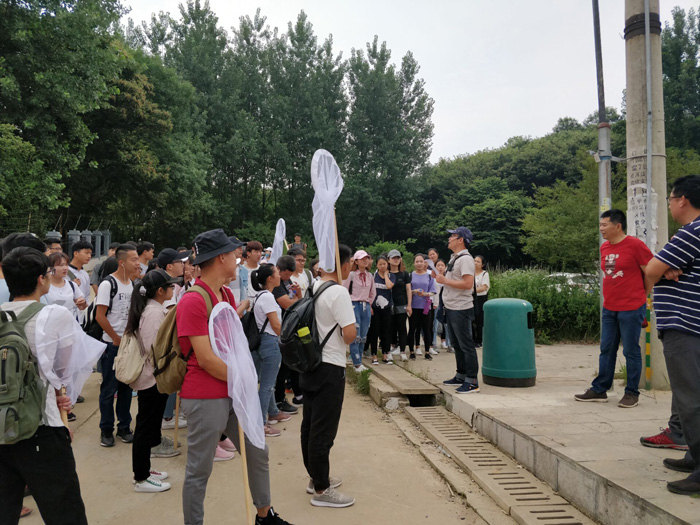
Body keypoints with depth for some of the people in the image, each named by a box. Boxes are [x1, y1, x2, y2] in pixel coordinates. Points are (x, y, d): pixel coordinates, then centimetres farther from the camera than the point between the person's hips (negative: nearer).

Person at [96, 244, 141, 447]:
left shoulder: (133, 283, 7)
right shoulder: (108, 284, -12)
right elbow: (100, 316, -14)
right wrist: (117, 339, -10)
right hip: (112, 344, -6)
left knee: (127, 386, 12)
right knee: (109, 388, 4)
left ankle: (124, 427, 24)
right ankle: (106, 430, 17)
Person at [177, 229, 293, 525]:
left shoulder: (226, 293, 9)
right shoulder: (192, 301, -19)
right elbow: (206, 359, -21)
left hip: (234, 393, 9)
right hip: (205, 398, -9)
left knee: (258, 453, 18)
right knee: (199, 470, 7)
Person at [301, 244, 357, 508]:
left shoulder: (312, 288, 6)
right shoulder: (338, 292, -18)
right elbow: (350, 333, -22)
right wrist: (349, 338, -1)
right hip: (330, 367, -8)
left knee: (310, 424, 16)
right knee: (324, 430, 1)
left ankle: (316, 477, 31)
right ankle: (321, 490, 12)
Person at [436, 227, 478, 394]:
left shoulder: (465, 259, -16)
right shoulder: (454, 258, 16)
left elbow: (468, 283, -26)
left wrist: (444, 280, -20)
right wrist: (439, 276, 8)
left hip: (461, 309, -11)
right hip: (451, 308, 11)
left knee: (466, 345, -6)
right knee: (456, 344, 17)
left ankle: (472, 382, -1)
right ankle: (461, 376, 28)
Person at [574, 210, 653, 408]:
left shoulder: (635, 245, -11)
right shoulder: (604, 247, 9)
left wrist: (639, 294, 4)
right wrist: (612, 295, 15)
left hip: (631, 309, -6)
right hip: (609, 308, 7)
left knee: (631, 351, 3)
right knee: (606, 350, 11)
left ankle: (632, 393, 15)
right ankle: (599, 390, 19)